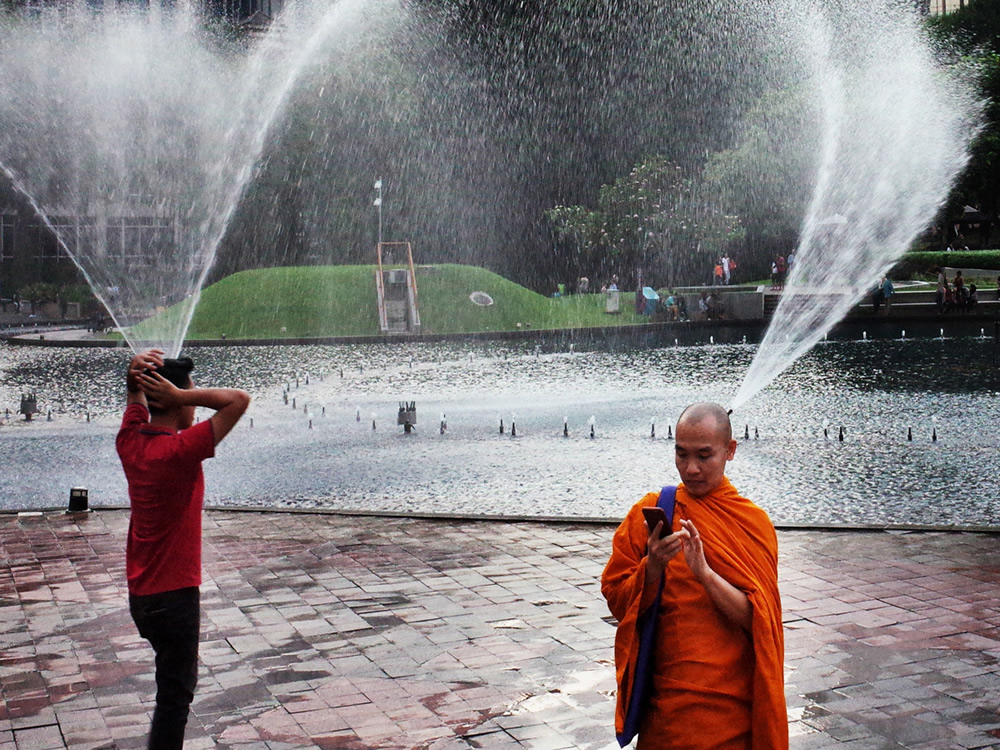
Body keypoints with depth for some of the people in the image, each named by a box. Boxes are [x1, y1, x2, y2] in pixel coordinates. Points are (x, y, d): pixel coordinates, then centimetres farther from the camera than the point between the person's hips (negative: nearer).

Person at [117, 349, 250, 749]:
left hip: (141, 592, 8)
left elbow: (136, 396, 17)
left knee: (178, 681, 23)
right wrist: (180, 396, -23)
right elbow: (239, 400, -27)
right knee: (175, 694, 2)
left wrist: (137, 377, -5)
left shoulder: (130, 441, 0)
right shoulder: (180, 450, -23)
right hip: (173, 594, -8)